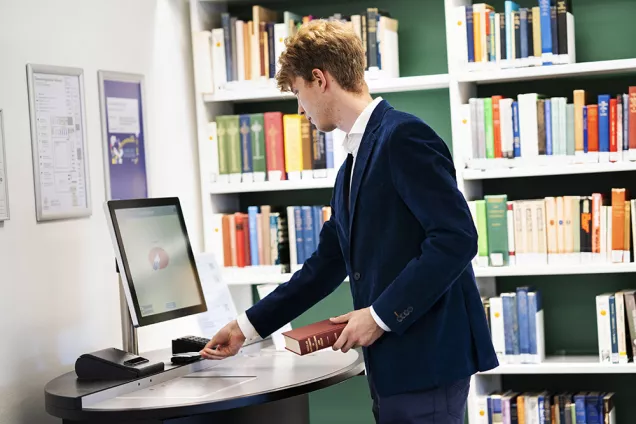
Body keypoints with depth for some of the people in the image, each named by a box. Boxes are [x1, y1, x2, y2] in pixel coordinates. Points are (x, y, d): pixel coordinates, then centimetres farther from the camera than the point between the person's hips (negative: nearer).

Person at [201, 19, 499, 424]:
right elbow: (328, 263, 21)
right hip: (394, 359, 9)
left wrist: (381, 314, -17)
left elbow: (457, 238, -19)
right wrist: (248, 326, 20)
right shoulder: (354, 161, 18)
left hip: (427, 355, -9)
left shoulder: (403, 135, -11)